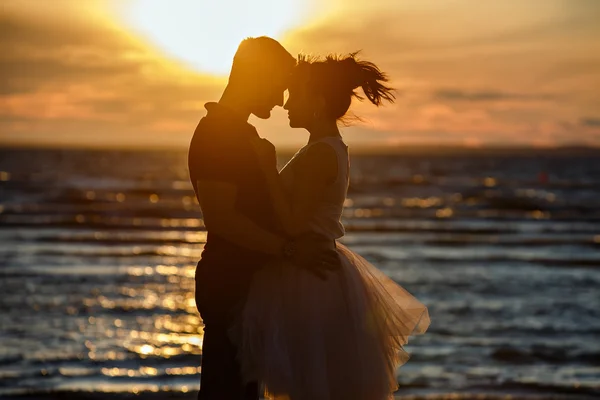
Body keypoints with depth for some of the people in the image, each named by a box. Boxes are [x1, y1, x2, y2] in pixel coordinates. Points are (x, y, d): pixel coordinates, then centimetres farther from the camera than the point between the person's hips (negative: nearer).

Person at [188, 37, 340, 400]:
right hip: (229, 286, -10)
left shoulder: (241, 132, 16)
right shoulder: (217, 134, -15)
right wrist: (289, 248, -25)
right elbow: (221, 217, -24)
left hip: (247, 281, 10)